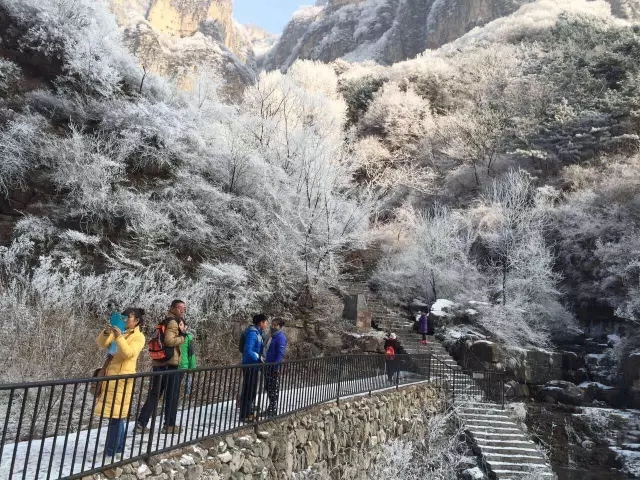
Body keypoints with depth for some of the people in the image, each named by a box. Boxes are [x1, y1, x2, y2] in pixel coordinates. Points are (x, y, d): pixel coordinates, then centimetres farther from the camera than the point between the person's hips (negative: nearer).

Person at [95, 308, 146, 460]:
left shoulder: (139, 337, -4)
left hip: (122, 378, -7)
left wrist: (119, 337, -26)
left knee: (115, 414, -5)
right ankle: (118, 448, 24)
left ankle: (111, 452, 2)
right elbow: (101, 344, 6)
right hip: (111, 376, 7)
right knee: (116, 414, 13)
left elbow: (128, 353, -18)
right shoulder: (119, 333, 15)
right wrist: (106, 332, -12)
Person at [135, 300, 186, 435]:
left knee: (154, 395, 13)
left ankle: (141, 423, 13)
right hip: (170, 364, -9)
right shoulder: (173, 322, -10)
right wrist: (183, 337, -9)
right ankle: (169, 425, 9)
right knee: (172, 395, 3)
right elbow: (169, 340, -23)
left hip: (159, 363, 9)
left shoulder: (165, 322, 19)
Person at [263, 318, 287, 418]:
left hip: (274, 367, -9)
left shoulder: (281, 337, -14)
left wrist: (276, 368, -22)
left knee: (273, 390, -1)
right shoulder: (273, 336, 13)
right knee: (268, 388, 16)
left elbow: (280, 354, -19)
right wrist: (265, 365, 18)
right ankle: (271, 408, 27)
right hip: (268, 366, 9)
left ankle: (273, 410, 8)